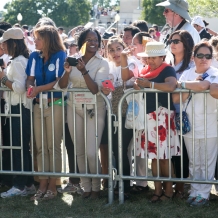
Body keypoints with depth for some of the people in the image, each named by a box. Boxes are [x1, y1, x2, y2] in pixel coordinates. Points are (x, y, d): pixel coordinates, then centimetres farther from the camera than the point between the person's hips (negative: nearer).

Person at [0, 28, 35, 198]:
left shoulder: (18, 62, -15)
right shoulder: (21, 60, 15)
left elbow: (20, 88, -25)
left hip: (19, 109, -10)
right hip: (17, 108, 10)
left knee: (18, 147, -4)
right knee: (23, 147, 13)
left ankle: (20, 186, 2)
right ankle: (28, 184, 18)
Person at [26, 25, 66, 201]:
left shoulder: (60, 56, -7)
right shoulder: (34, 57, 8)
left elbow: (60, 81, -13)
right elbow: (30, 78, 4)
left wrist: (39, 89, -21)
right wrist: (30, 89, -19)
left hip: (55, 105, -5)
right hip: (38, 105, 5)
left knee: (53, 146, 0)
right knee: (40, 146, 6)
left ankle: (52, 186, 5)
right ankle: (43, 184, 11)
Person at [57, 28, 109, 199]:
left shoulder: (102, 63, -6)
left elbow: (95, 89, -17)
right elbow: (62, 86, -1)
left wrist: (84, 71, -29)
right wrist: (67, 71, -20)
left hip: (94, 110, -3)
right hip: (74, 109, 3)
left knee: (91, 152, -10)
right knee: (79, 151, 7)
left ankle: (96, 187, 10)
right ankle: (86, 187, 19)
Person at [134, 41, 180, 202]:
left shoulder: (167, 70, -6)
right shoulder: (145, 71, 16)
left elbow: (171, 86, -24)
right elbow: (137, 84, 16)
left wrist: (149, 84, -19)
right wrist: (137, 85, -8)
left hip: (162, 116, -6)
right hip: (148, 116, 7)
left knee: (164, 155, -5)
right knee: (154, 154, 7)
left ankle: (169, 190, 2)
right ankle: (157, 190, 12)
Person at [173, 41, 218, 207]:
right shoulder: (187, 74, 9)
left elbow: (203, 85, -28)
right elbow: (176, 99, 1)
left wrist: (182, 85, -14)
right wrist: (191, 87, -13)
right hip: (190, 125, 4)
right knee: (194, 163, 11)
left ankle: (203, 194, 8)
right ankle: (195, 191, 20)